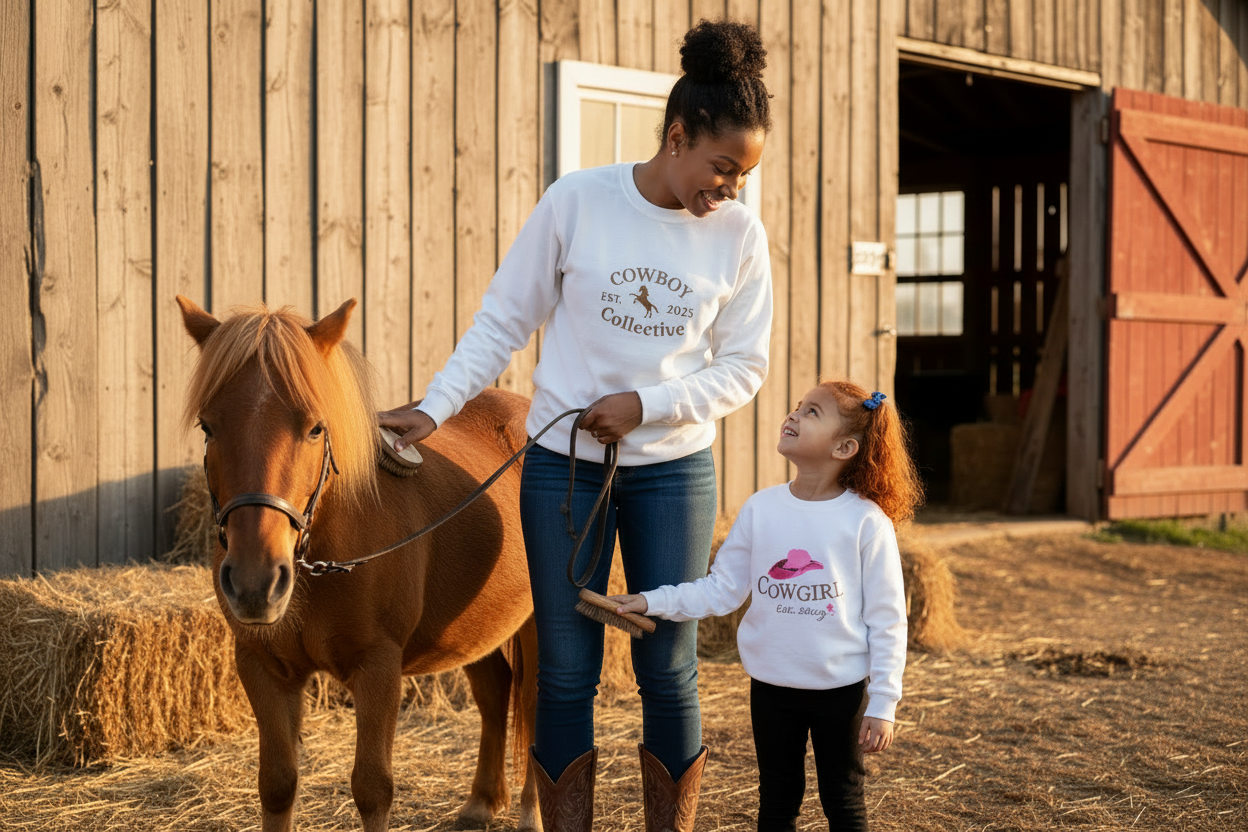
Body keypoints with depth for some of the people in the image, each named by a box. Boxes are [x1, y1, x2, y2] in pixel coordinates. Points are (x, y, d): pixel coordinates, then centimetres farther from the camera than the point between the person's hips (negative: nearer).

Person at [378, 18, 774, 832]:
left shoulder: (740, 233, -3)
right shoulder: (576, 202, -8)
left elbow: (744, 367, 2)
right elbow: (503, 322, 0)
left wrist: (648, 405, -12)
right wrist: (434, 408, -7)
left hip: (673, 470, 1)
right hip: (564, 464, -1)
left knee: (669, 673, 4)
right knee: (567, 674, 3)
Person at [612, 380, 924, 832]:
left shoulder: (867, 521, -12)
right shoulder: (760, 509, -3)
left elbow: (885, 617, -8)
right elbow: (721, 589, 4)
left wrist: (882, 704, -8)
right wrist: (652, 602, -6)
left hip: (841, 690, -3)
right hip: (771, 687, 3)